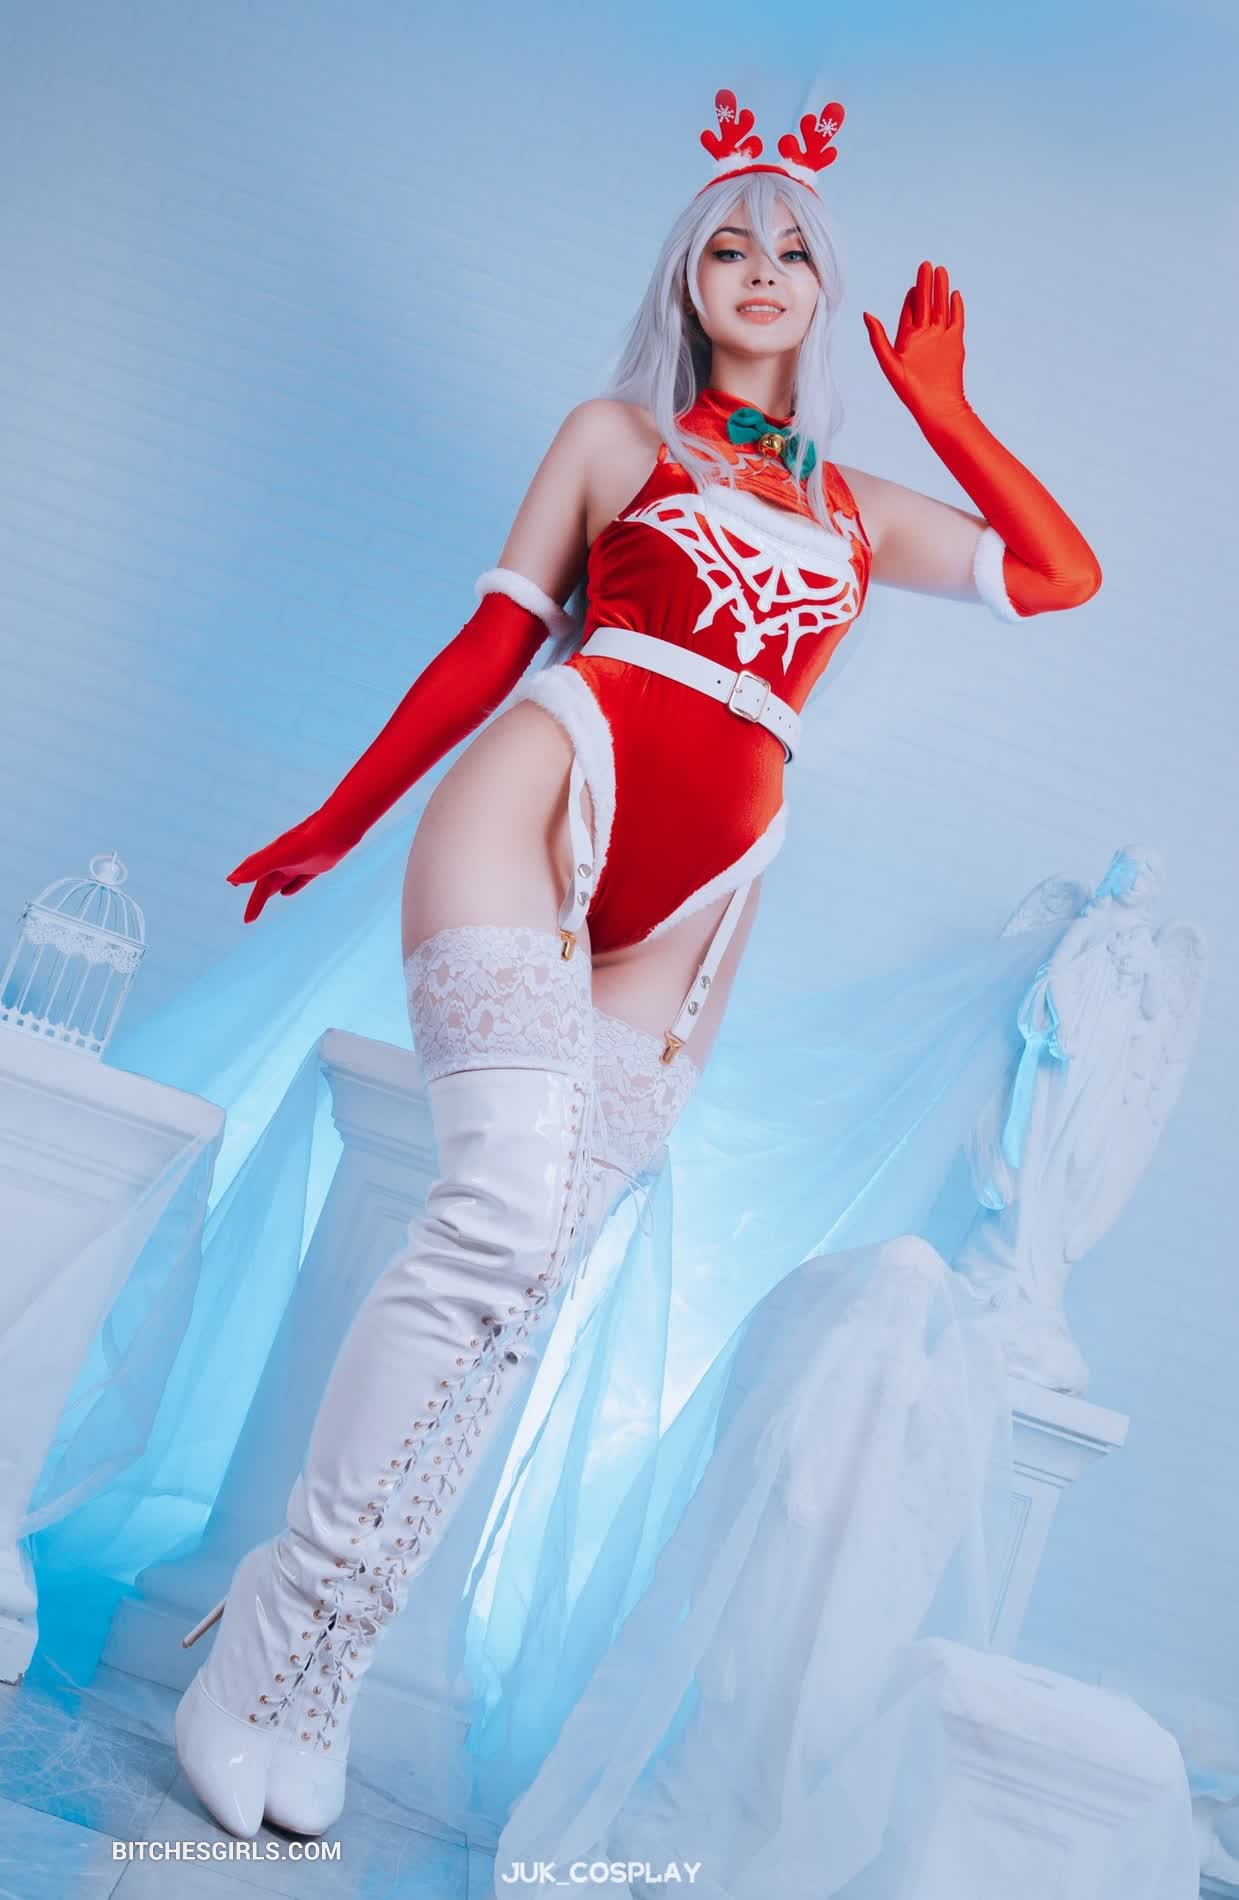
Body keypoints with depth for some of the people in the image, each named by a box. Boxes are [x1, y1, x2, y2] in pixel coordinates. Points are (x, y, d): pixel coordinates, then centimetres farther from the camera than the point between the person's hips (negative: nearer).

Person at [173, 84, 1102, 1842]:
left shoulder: (864, 508, 25)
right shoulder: (617, 434, 16)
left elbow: (1065, 575, 21)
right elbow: (495, 638, 13)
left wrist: (942, 404, 19)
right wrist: (338, 823, 11)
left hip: (690, 906, 4)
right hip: (545, 795, -3)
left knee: (533, 1280, -5)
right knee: (514, 1205, -23)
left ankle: (305, 1651, 5)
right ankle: (276, 1637, -11)